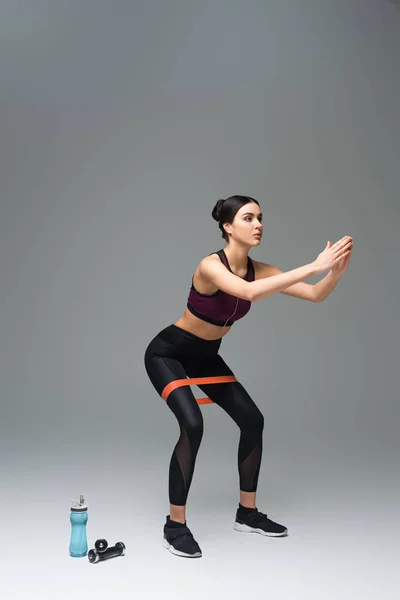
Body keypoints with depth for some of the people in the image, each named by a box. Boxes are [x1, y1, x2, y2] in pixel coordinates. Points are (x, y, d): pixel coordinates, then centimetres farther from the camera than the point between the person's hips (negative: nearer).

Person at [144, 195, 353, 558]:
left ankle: (247, 514, 16)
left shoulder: (260, 269, -9)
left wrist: (337, 270, -36)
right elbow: (249, 293, -50)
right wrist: (314, 265, -50)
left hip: (206, 356, 7)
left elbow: (316, 295, -16)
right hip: (168, 352, -7)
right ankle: (175, 527, -10)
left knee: (253, 420, 0)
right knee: (193, 425, -26)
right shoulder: (210, 266, -30)